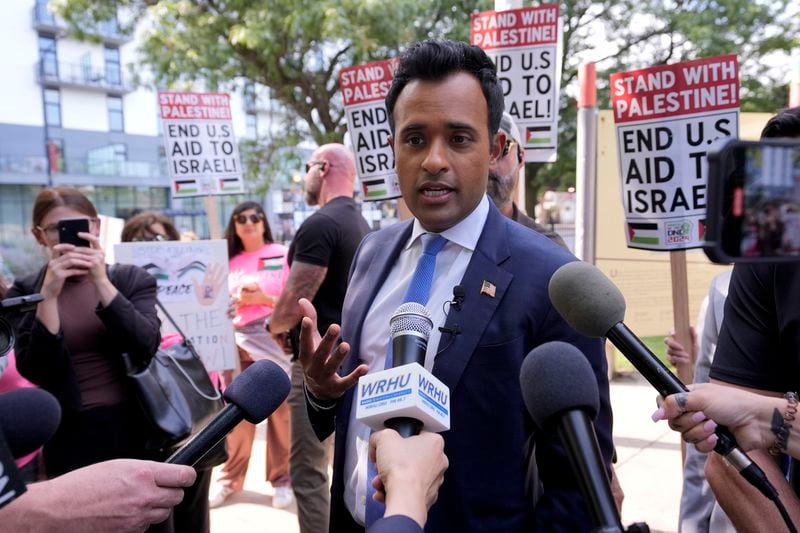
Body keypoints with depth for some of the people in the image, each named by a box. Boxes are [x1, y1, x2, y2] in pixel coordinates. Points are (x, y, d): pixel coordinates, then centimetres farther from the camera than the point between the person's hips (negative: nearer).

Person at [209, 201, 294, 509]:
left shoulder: (282, 255, 1)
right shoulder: (230, 261, 13)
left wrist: (264, 299, -16)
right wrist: (237, 301, -4)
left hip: (274, 339, -3)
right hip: (237, 341, 4)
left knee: (280, 411, 0)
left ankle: (282, 479, 13)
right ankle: (230, 479, 20)